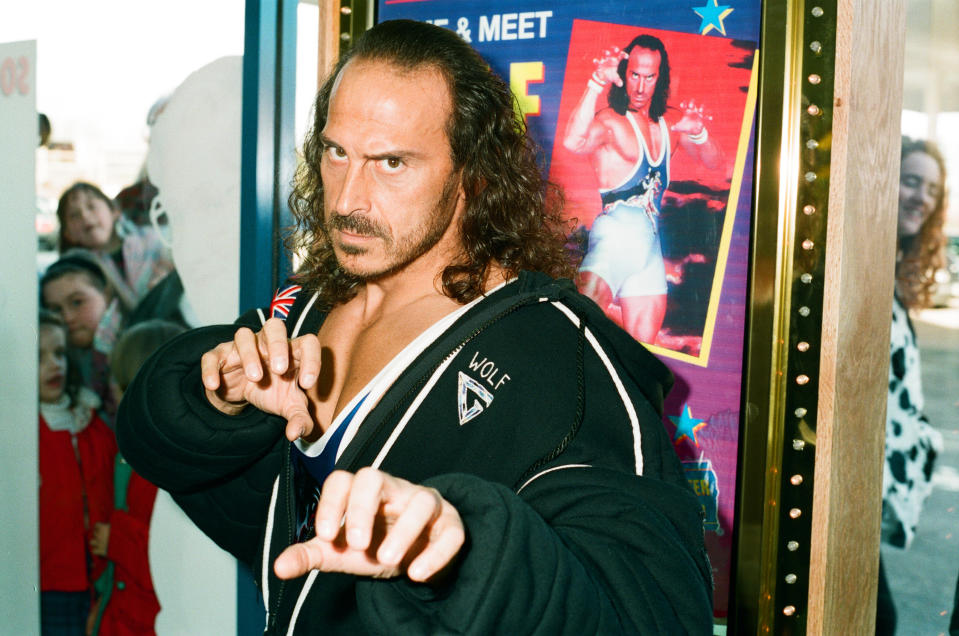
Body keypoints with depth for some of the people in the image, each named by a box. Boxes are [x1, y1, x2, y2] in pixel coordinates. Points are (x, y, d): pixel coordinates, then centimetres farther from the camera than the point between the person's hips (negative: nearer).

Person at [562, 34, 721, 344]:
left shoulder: (668, 127, 17)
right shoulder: (609, 121, -4)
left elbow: (713, 161, 12)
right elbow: (573, 141, -25)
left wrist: (698, 134, -10)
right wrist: (596, 83, -30)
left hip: (651, 242, 7)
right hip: (616, 232, -7)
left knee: (642, 348, 7)